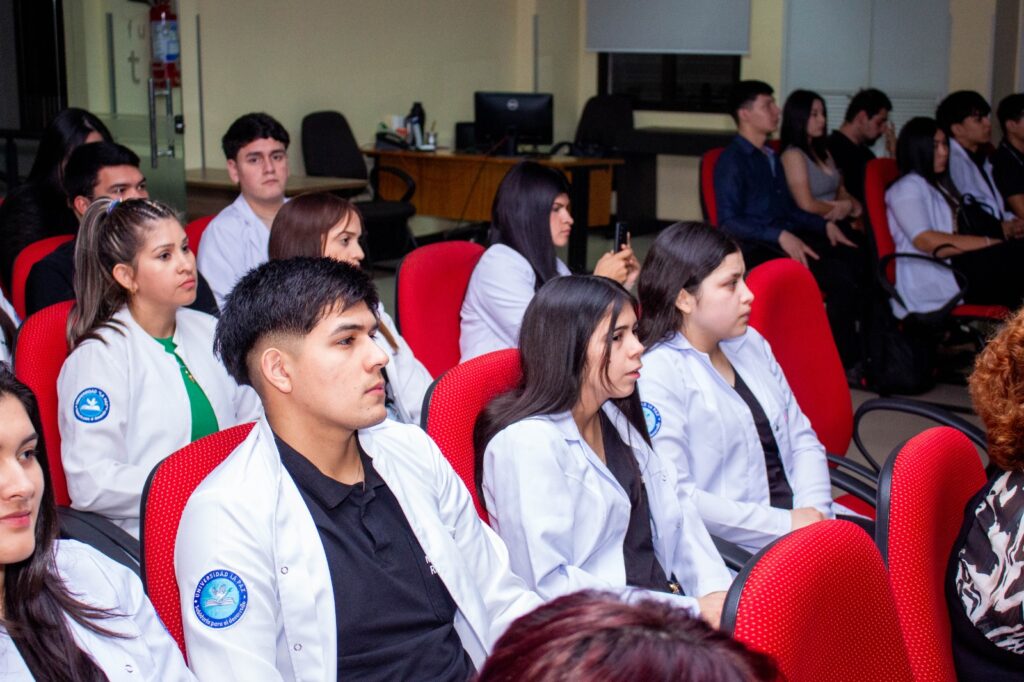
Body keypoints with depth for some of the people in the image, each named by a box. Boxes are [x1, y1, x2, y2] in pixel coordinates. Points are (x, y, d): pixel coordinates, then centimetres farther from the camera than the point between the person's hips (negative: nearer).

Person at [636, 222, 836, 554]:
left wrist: (814, 511, -3)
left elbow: (802, 440, 17)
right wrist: (785, 524, -15)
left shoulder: (751, 343, 15)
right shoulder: (656, 374, -10)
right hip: (739, 548, -8)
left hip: (800, 515, 8)